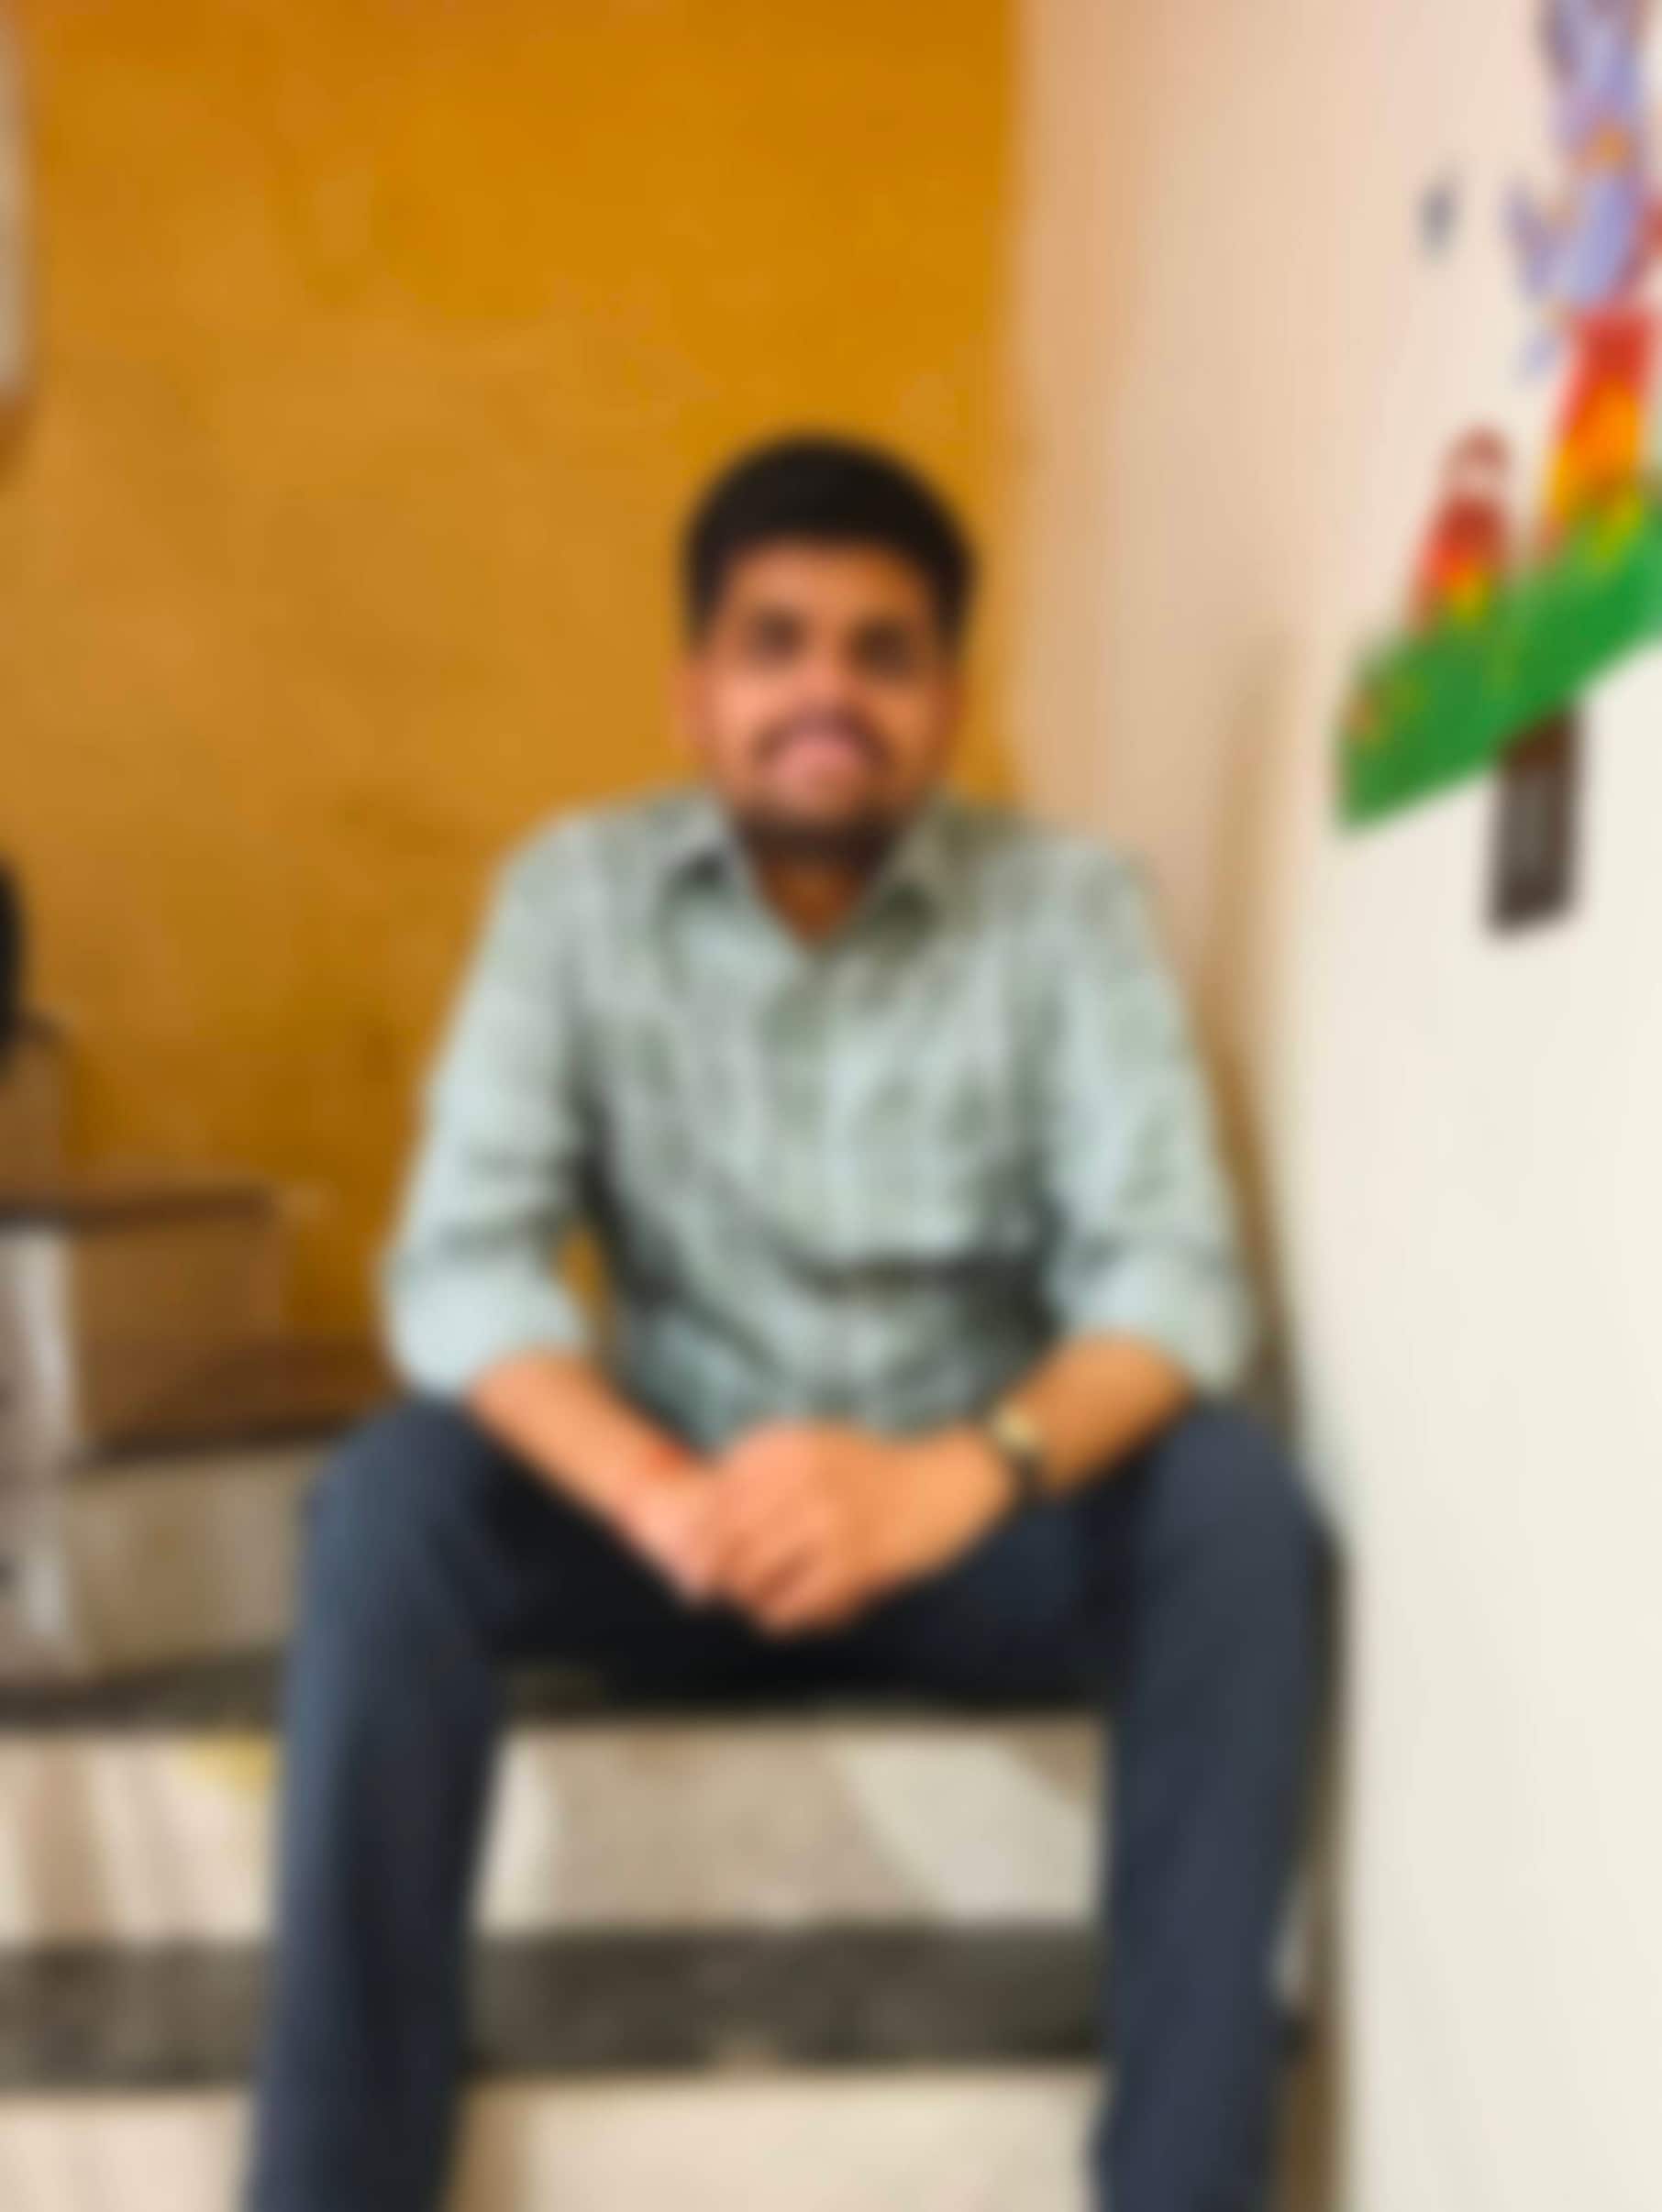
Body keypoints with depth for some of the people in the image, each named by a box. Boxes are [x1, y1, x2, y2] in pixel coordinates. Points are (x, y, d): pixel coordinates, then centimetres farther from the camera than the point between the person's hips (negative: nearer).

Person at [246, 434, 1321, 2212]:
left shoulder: (1068, 904, -8)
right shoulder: (575, 890, -7)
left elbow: (1176, 1274, -18)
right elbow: (455, 1265, -16)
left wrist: (954, 1475, -39)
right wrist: (663, 1493, -36)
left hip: (979, 1530, 0)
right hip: (683, 1527, 1)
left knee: (1227, 1493, -28)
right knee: (395, 1491, -26)